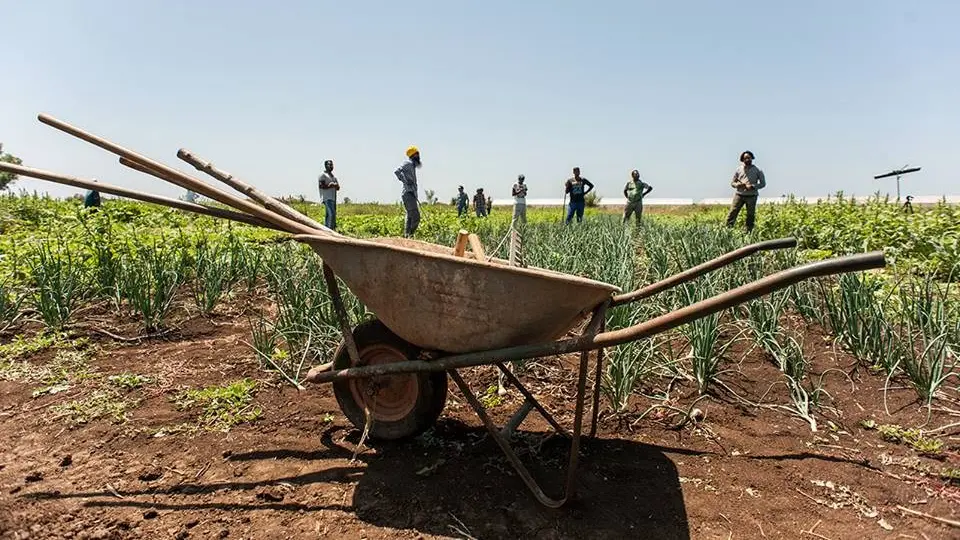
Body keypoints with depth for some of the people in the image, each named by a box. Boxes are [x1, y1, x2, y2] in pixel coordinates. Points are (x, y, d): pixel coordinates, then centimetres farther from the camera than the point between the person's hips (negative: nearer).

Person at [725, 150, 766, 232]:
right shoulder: (739, 169, 9)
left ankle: (749, 232, 9)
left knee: (750, 215, 3)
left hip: (751, 196, -1)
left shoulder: (757, 170, 4)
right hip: (739, 195, 1)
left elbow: (763, 183, 3)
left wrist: (752, 186, -13)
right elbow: (732, 183, 12)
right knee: (732, 212, -9)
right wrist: (738, 185, -12)